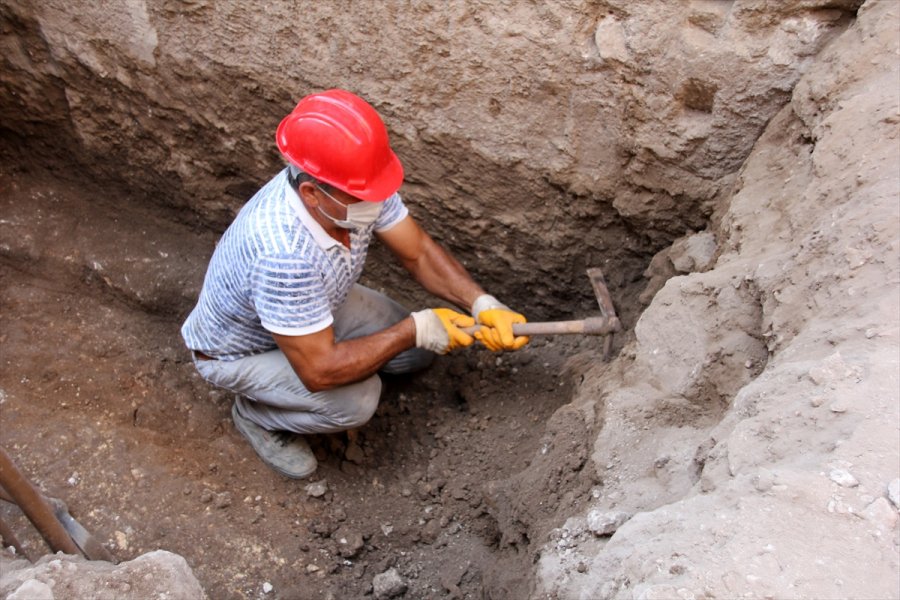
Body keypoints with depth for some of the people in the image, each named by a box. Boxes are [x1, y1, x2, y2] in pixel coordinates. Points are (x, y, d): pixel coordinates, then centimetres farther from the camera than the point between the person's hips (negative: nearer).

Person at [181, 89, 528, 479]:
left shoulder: (357, 186, -25)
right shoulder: (283, 253, -45)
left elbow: (418, 253, -11)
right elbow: (320, 371, -37)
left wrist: (482, 304, -26)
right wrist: (415, 329, -30)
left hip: (316, 307, 7)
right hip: (237, 352, -6)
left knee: (418, 351, -1)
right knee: (356, 400, -27)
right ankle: (256, 413, 3)